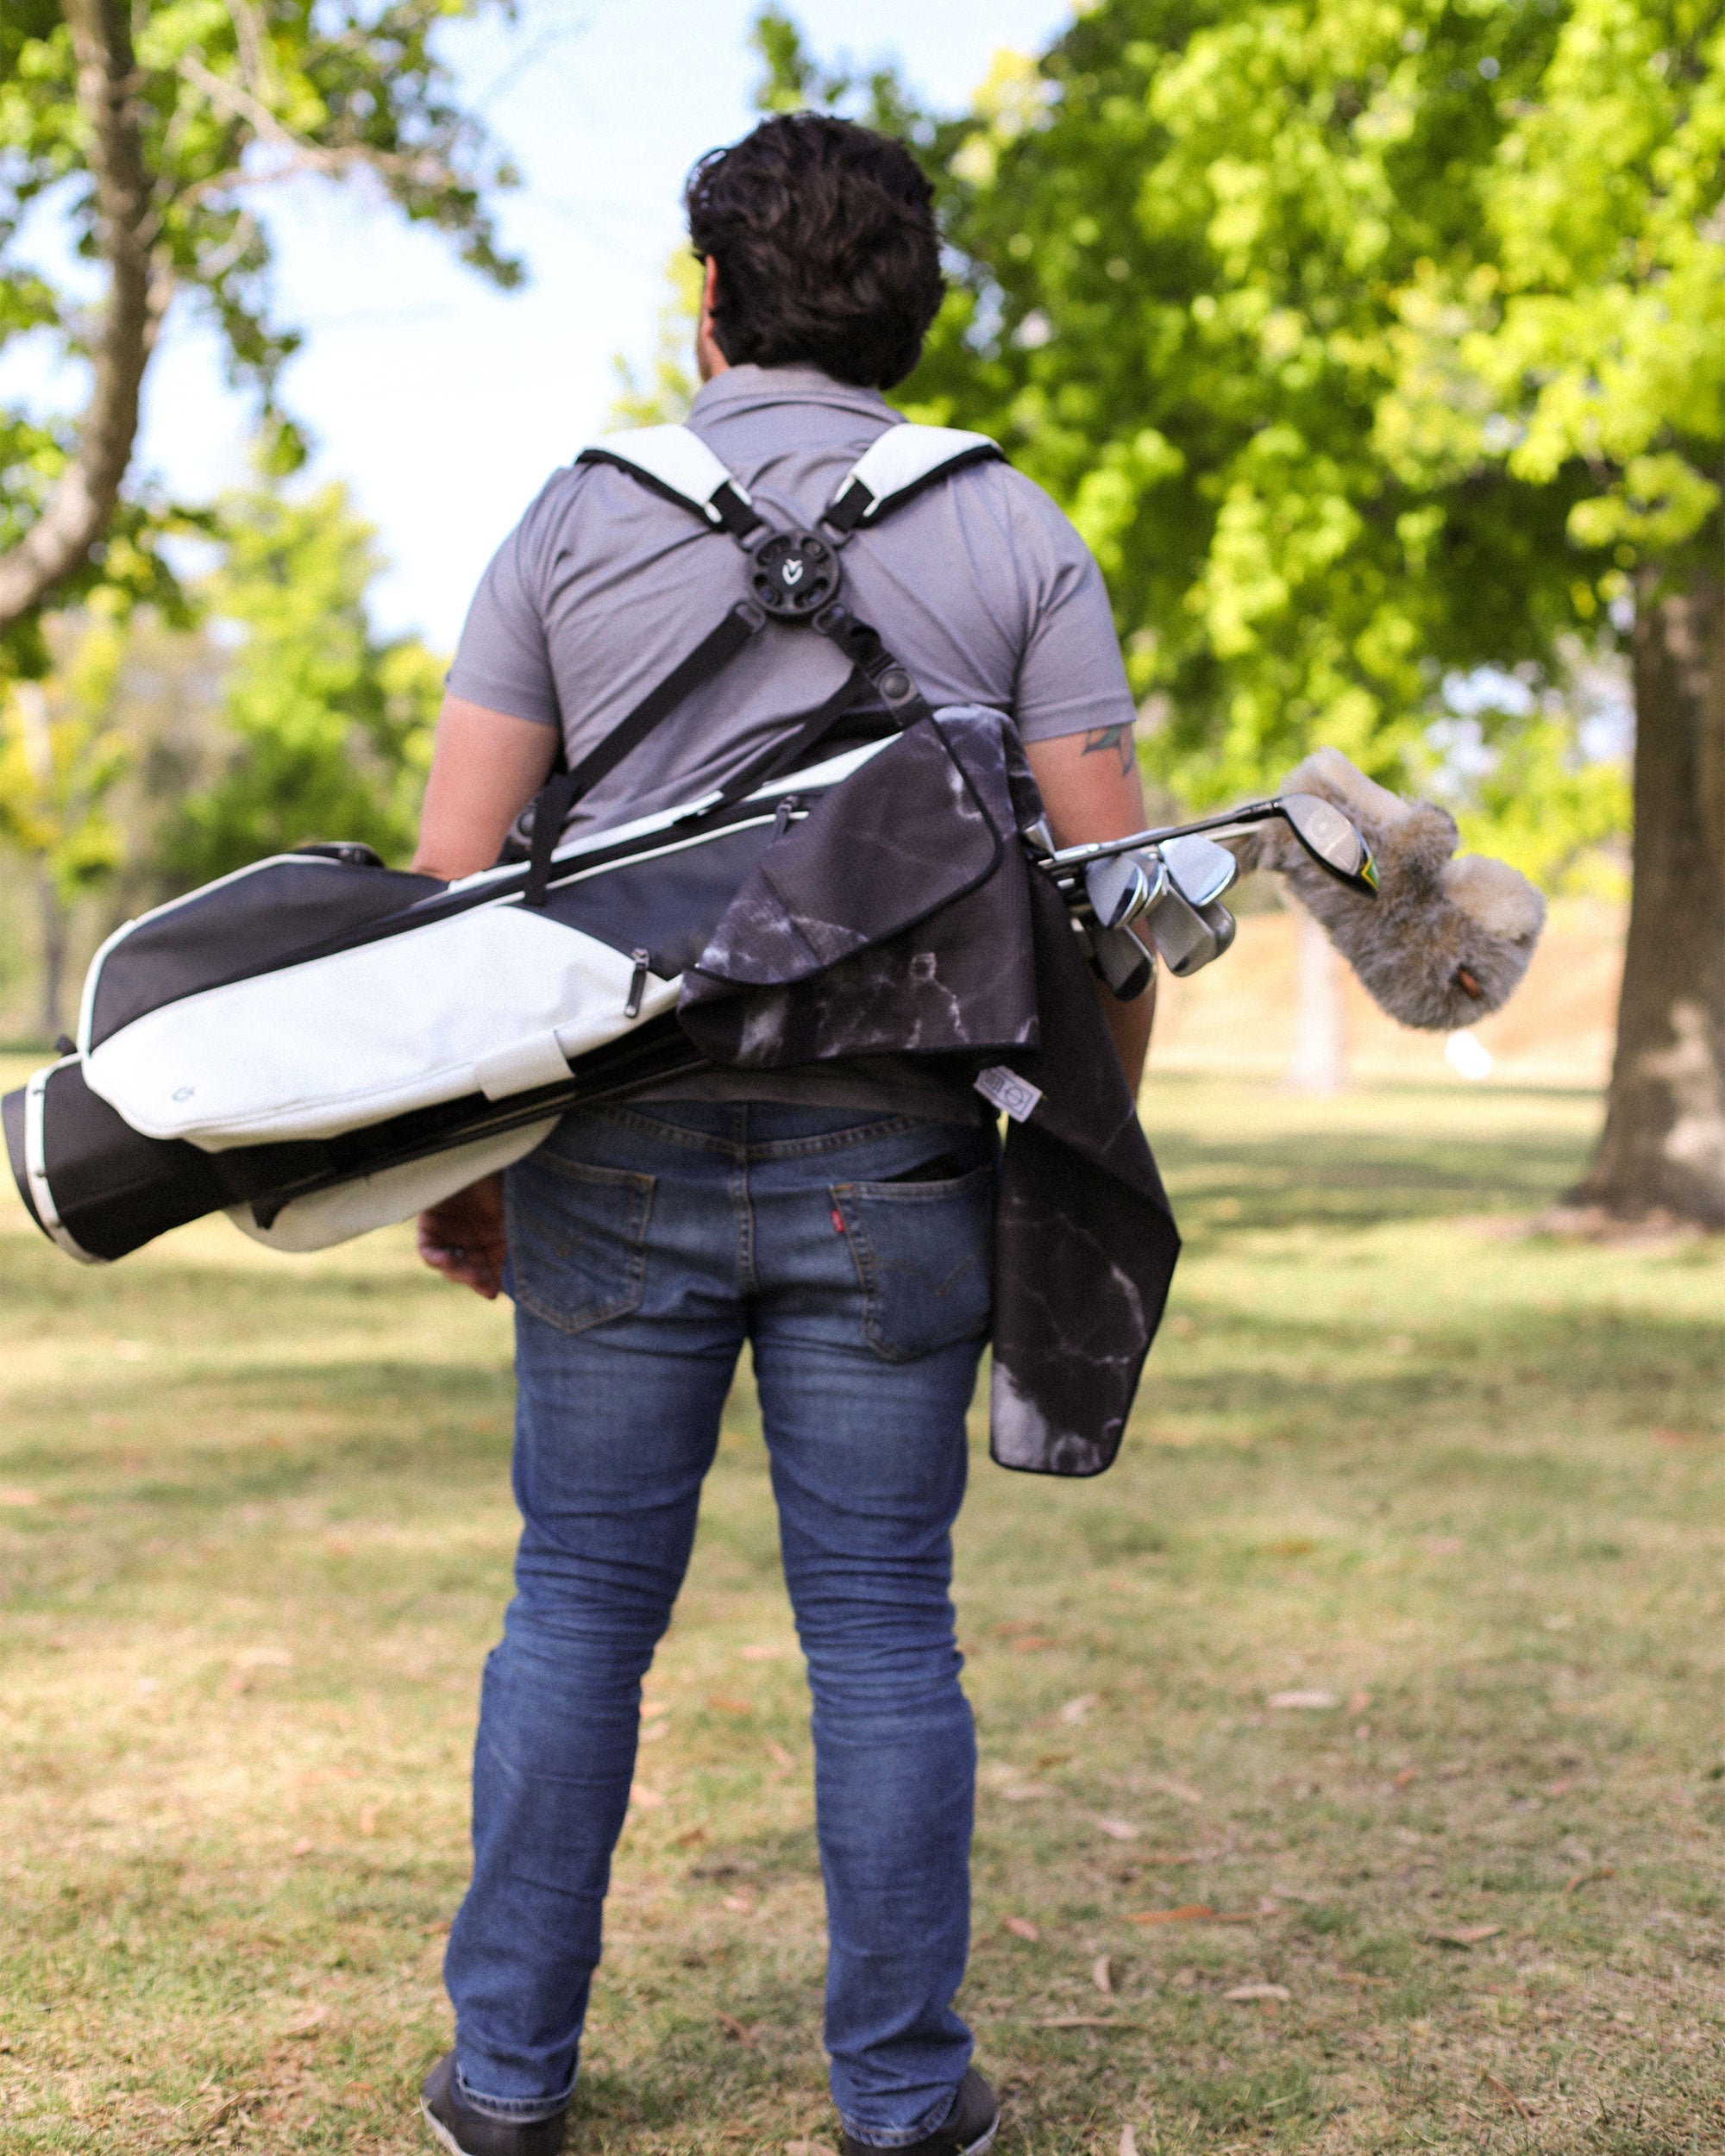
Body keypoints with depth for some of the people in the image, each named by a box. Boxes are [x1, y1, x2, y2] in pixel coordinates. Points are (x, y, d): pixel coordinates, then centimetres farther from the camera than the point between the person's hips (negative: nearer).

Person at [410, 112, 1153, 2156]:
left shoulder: (577, 519, 3)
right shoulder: (1015, 537, 3)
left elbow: (451, 872, -1)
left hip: (622, 1158, 0)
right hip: (892, 1161, 0)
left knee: (580, 1604, 12)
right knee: (881, 1630, 8)